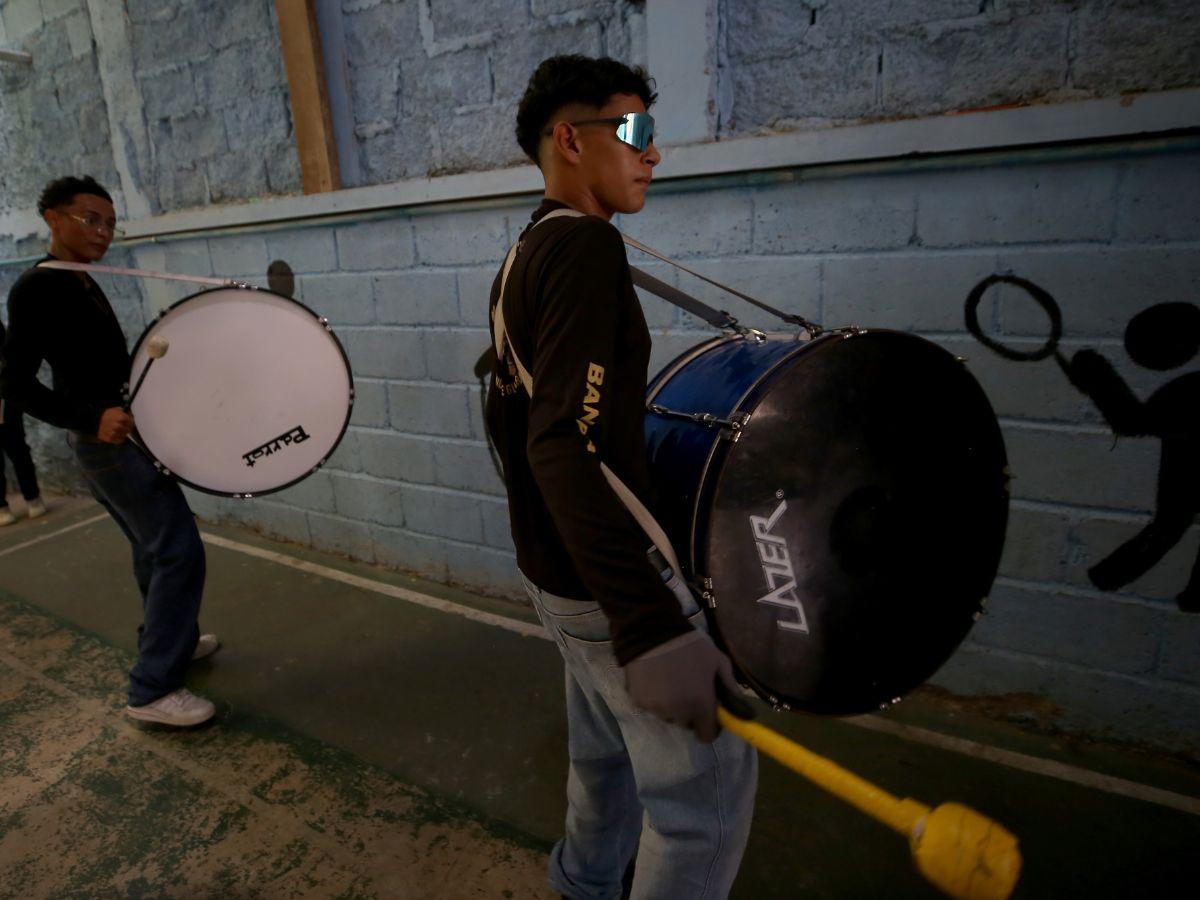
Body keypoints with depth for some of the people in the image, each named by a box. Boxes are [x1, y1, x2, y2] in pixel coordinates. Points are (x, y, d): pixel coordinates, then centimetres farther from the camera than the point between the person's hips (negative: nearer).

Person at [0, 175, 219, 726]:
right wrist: (92, 419, -33)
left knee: (153, 547, 20)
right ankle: (152, 691, -5)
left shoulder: (82, 284, 12)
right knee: (179, 554, -12)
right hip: (112, 439, -10)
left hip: (105, 435, 10)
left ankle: (169, 641, 37)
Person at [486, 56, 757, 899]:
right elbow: (567, 443, -32)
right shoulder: (587, 245, -19)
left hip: (555, 568, 10)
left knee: (610, 752, 27)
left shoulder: (523, 258, 10)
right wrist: (649, 625, -37)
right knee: (709, 782, 6)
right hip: (611, 582, -10)